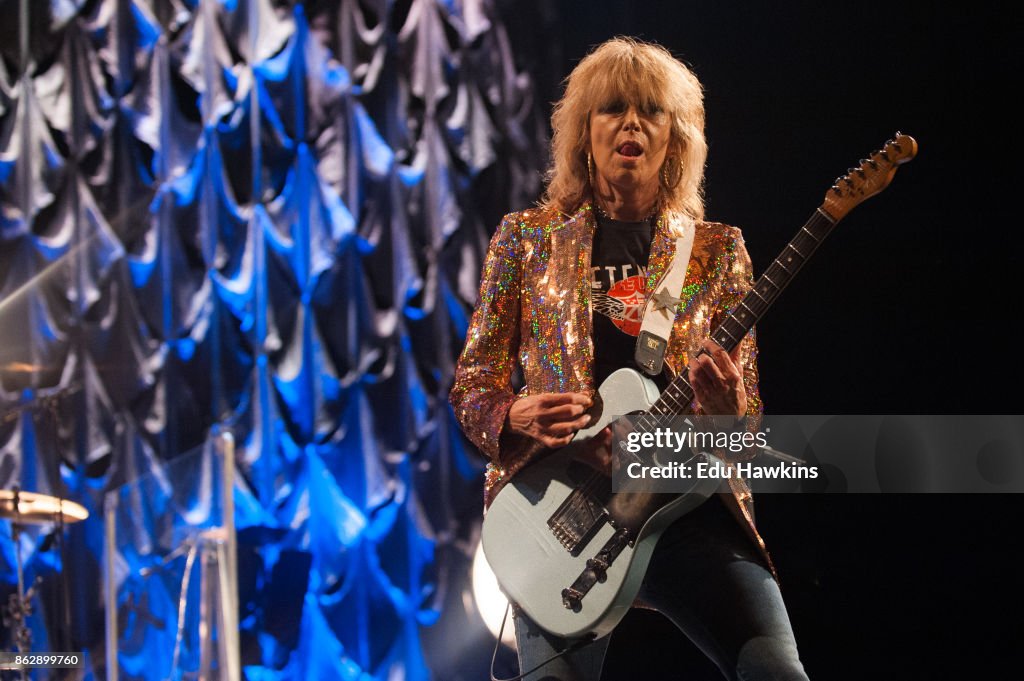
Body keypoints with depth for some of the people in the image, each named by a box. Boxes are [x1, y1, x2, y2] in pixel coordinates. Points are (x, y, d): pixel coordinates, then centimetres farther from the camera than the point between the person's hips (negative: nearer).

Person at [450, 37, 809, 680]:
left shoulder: (716, 250, 13)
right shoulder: (529, 238, 11)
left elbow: (749, 420, 11)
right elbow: (470, 386, 11)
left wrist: (726, 406, -13)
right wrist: (517, 418, -11)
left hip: (687, 499, 1)